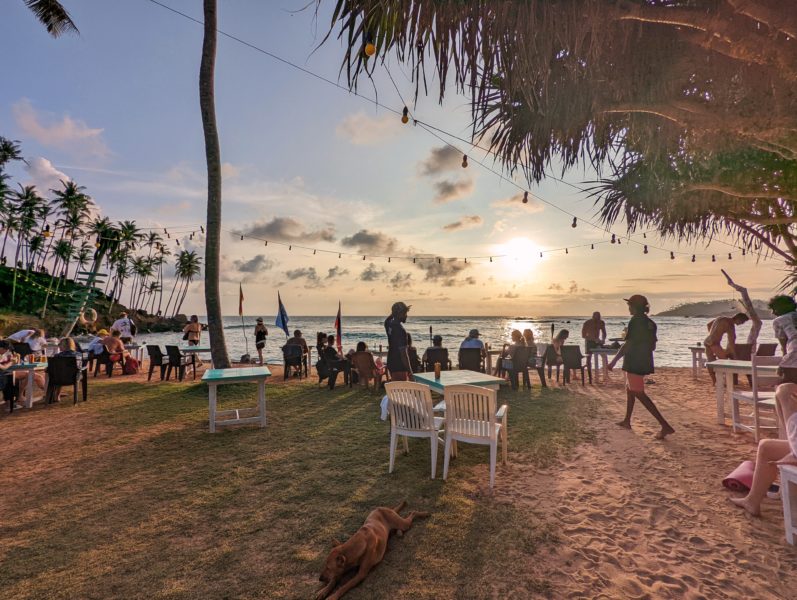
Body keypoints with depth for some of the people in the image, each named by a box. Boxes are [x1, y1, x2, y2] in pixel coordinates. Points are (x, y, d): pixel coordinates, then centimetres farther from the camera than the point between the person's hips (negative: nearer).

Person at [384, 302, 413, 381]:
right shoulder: (400, 330, -23)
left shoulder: (389, 324, 2)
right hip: (399, 366, -9)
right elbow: (403, 353, -24)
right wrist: (410, 372, -21)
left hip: (392, 364, 9)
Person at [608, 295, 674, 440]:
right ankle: (627, 421, 29)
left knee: (639, 394, -6)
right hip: (645, 362, 9)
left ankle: (665, 426, -10)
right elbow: (653, 346, 15)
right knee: (629, 389, 20)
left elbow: (628, 344, -19)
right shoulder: (650, 322, 9)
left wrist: (614, 360, -15)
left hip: (634, 363, -9)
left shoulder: (635, 320, -15)